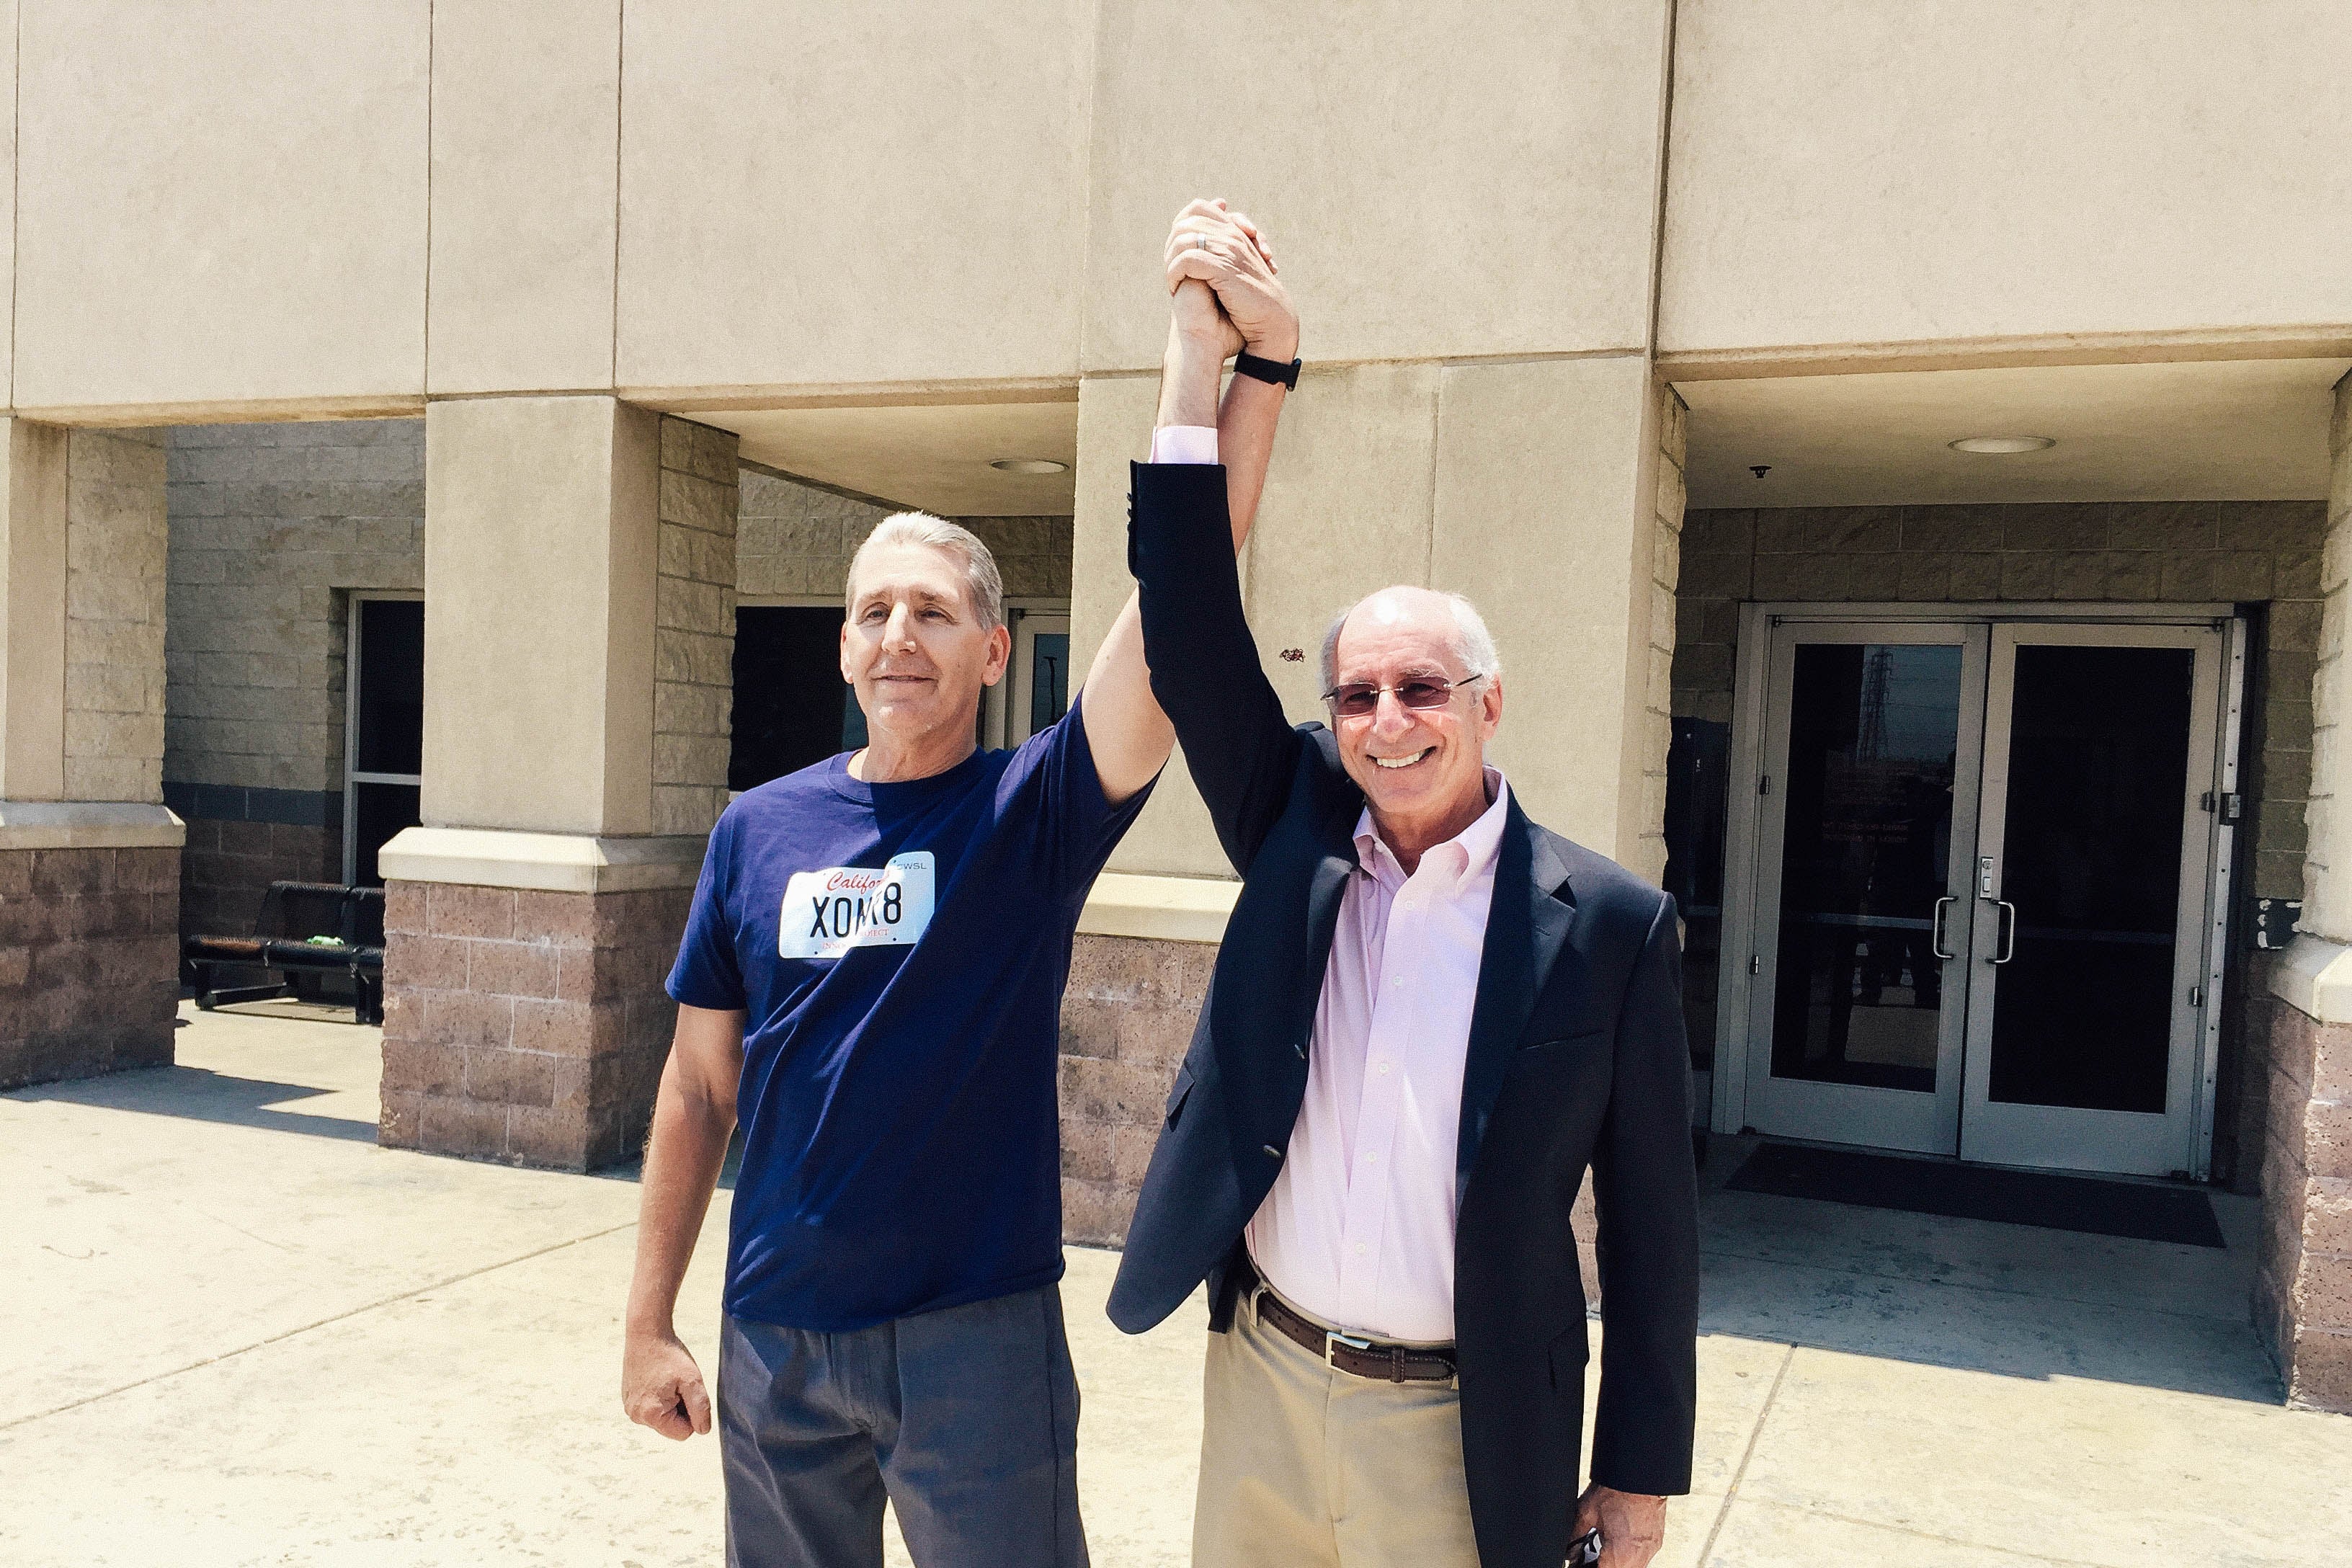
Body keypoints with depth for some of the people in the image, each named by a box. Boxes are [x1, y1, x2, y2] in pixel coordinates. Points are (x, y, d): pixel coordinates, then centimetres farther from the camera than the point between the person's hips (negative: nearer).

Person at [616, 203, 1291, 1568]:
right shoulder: (762, 828, 2)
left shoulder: (1034, 811, -8)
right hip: (773, 1336, 3)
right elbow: (700, 1085, 6)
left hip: (976, 1333, -3)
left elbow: (1178, 599, -23)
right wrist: (650, 1319, 6)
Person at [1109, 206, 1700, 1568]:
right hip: (1258, 1389, 3)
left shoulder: (1613, 925, -10)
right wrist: (1199, 357, -13)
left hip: (1460, 1435, -3)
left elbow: (1652, 1216, -5)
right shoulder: (1298, 834, -2)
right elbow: (1194, 636, -9)